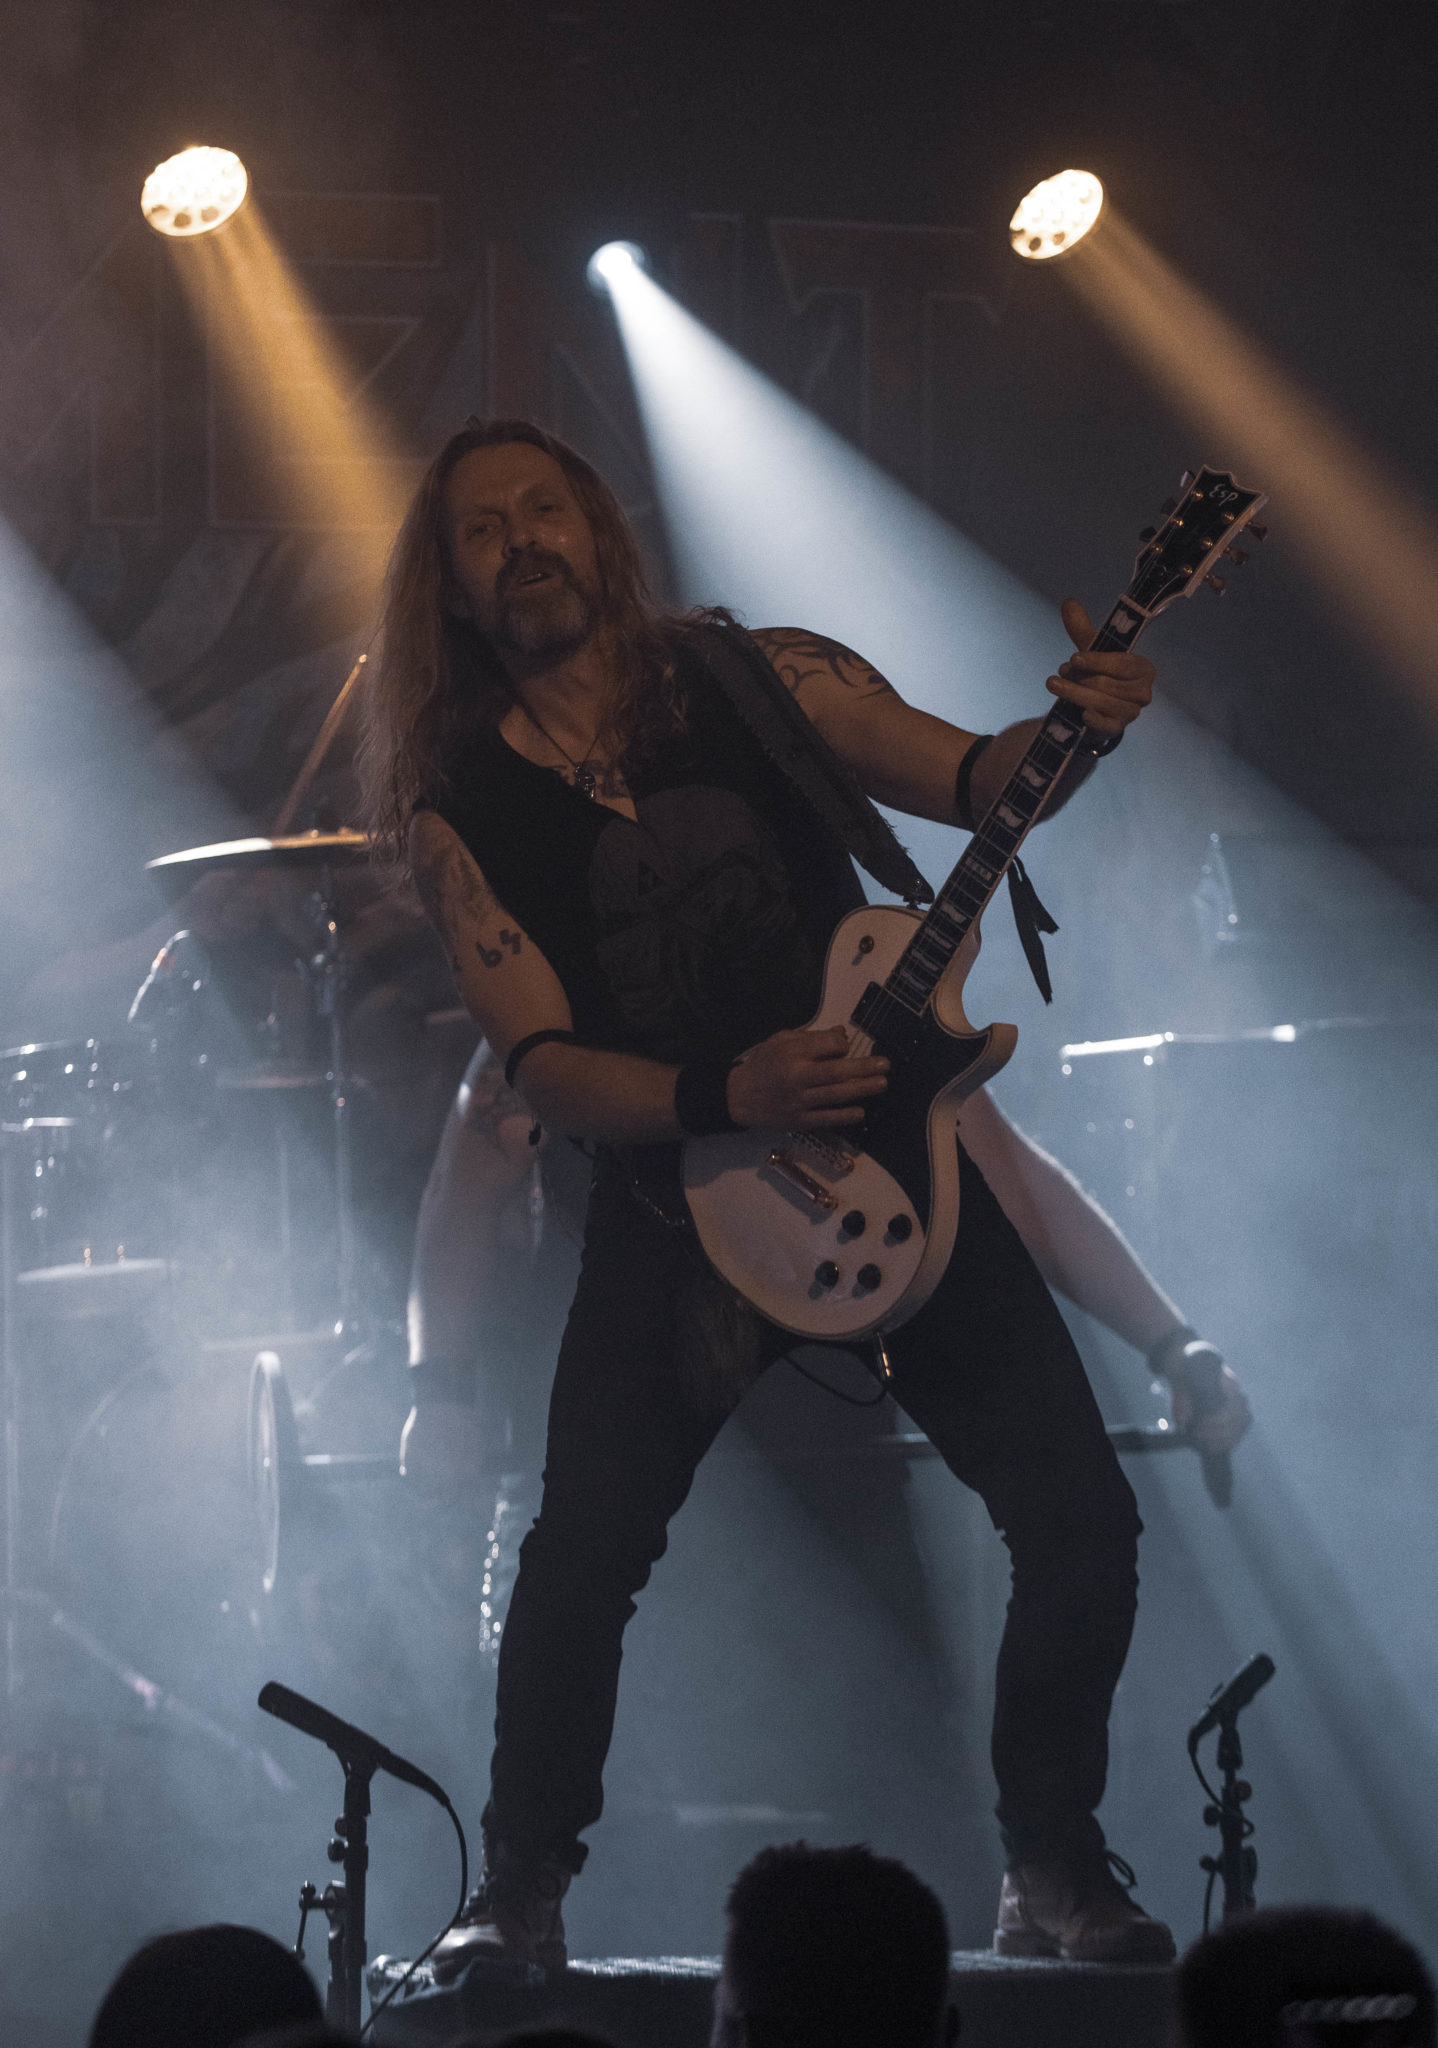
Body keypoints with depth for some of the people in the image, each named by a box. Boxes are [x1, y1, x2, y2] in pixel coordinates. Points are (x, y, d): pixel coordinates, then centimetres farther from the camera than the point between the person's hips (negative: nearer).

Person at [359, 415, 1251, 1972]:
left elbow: (972, 779, 0)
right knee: (577, 1564, -14)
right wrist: (728, 1098, -26)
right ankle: (518, 1900, 6)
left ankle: (1054, 1873, 10)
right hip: (675, 1199, -1)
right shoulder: (461, 807, -2)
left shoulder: (757, 681, 2)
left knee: (1079, 1516, -8)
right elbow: (545, 1067, -9)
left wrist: (1076, 731, -23)